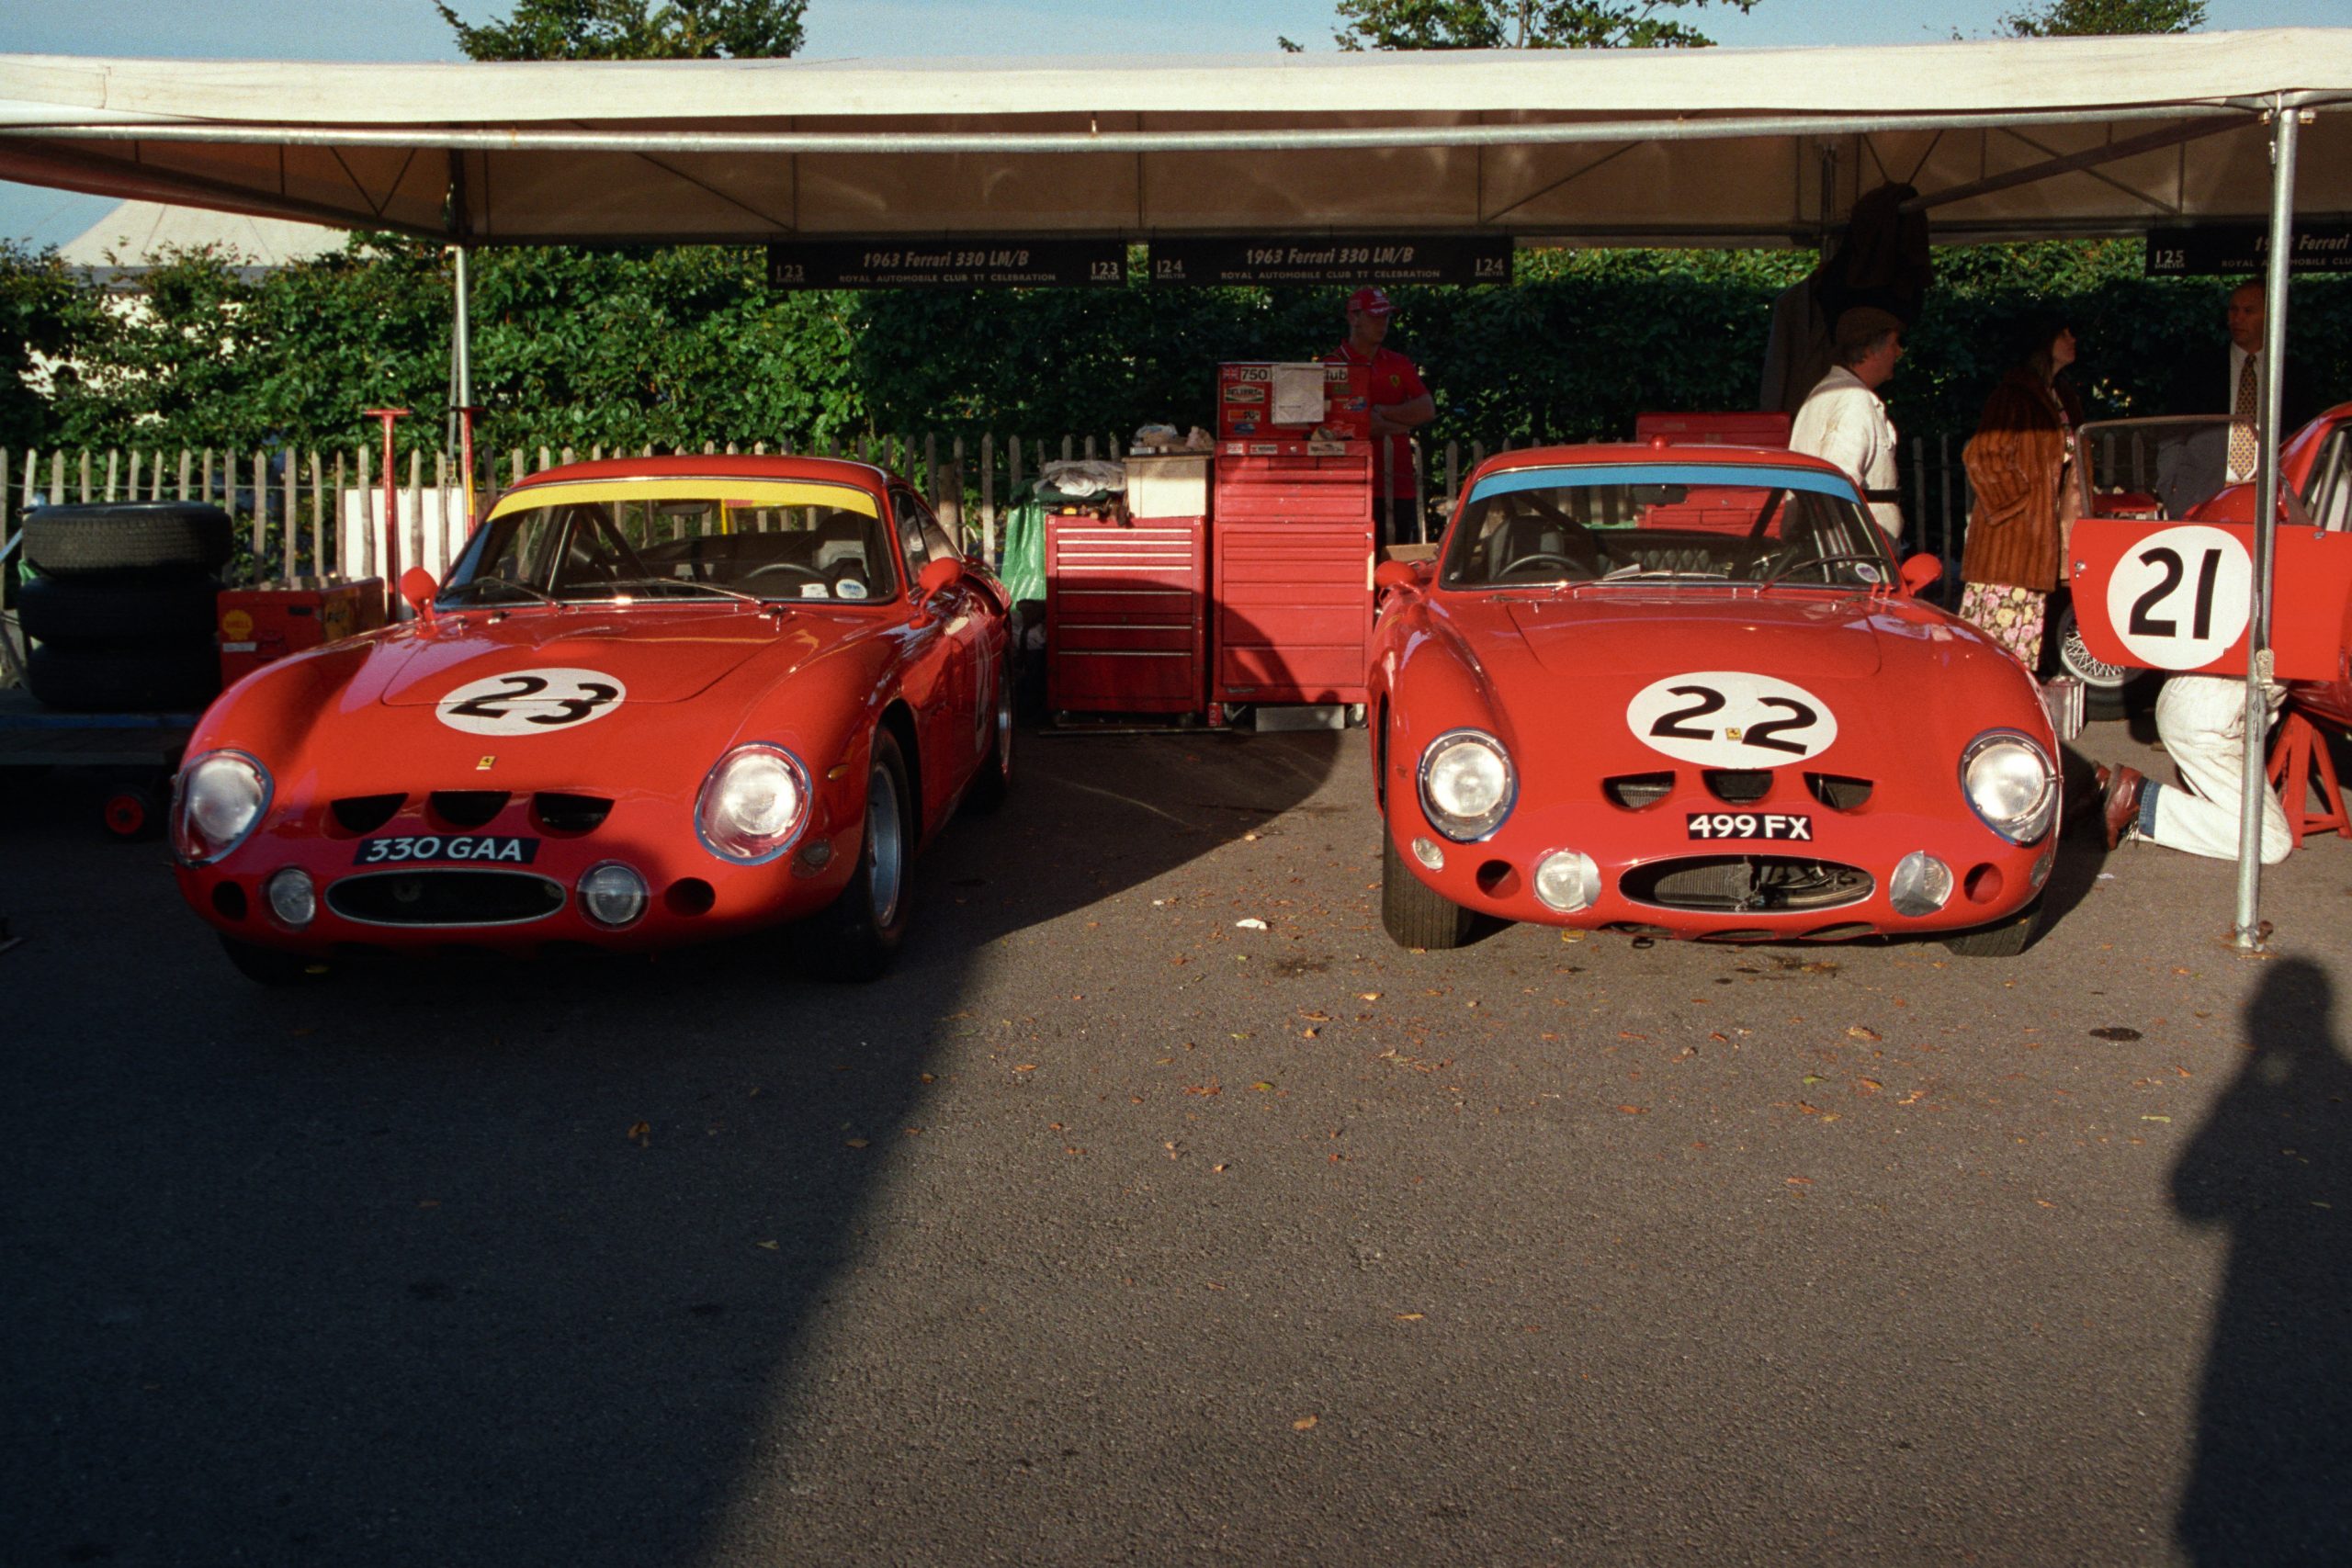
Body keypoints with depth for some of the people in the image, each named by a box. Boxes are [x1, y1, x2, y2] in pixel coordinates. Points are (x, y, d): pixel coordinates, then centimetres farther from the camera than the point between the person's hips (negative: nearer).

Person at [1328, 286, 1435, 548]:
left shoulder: (1399, 364, 18)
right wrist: (1402, 423, -1)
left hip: (1401, 485, 5)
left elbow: (1428, 409, 6)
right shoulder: (1333, 365, 0)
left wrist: (1381, 412, -6)